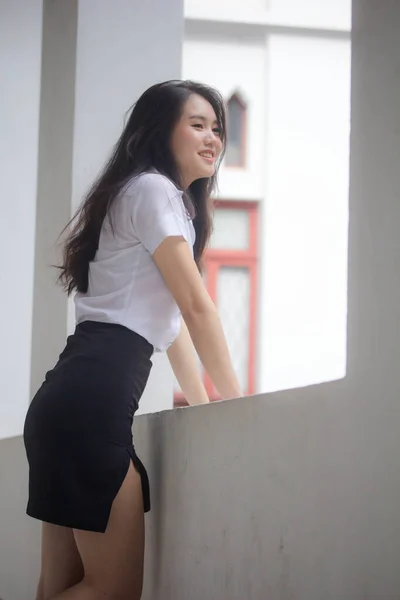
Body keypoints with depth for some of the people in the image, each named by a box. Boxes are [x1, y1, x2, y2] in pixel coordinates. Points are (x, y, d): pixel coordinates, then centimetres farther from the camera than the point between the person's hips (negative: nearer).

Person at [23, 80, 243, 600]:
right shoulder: (153, 190, -3)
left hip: (75, 397, 10)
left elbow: (171, 318, 30)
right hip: (94, 396, -10)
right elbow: (197, 309, -5)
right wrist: (236, 401, 2)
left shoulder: (172, 201, 29)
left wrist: (204, 405, 29)